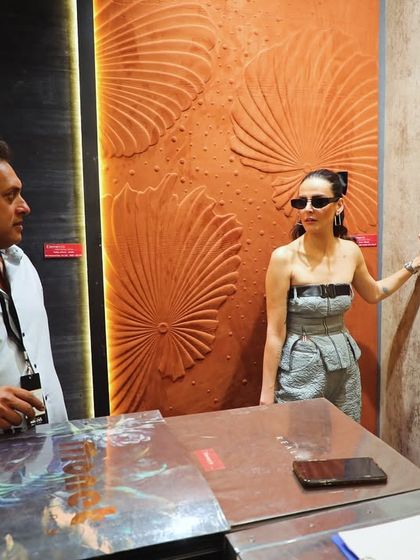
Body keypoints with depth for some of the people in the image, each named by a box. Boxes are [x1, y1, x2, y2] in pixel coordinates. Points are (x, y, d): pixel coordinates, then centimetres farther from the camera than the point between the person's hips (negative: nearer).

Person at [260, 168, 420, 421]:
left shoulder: (350, 251, -2)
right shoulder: (285, 257, -16)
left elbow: (374, 293, 20)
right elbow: (275, 332, -14)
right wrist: (267, 391, -11)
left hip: (344, 365, 5)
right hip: (301, 367, -5)